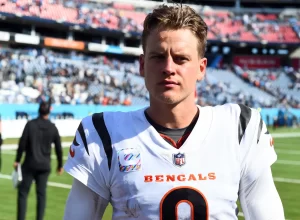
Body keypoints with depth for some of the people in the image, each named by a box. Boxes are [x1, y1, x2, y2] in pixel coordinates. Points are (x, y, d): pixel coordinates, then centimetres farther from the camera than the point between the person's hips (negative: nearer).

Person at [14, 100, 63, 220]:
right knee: (41, 194, 8)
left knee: (23, 192, 3)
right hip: (45, 166, 2)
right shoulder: (53, 127, 1)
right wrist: (60, 165, 15)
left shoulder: (30, 124, -6)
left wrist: (17, 160, 0)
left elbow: (22, 143, -8)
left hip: (30, 164, -2)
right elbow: (58, 148, 4)